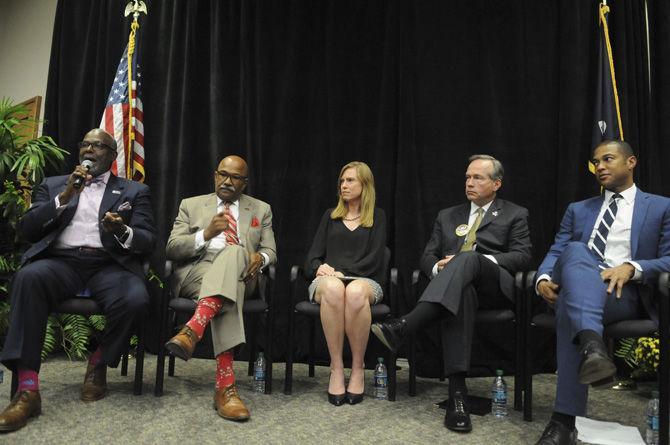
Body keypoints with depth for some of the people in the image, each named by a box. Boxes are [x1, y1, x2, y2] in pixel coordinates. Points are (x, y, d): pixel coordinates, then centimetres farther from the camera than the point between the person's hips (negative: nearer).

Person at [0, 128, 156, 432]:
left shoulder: (134, 191, 17)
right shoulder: (53, 185, 22)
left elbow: (148, 240, 6)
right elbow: (26, 230, 9)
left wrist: (123, 232, -17)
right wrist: (64, 197, -4)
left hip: (109, 265, -1)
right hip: (61, 261, 1)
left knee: (135, 299, -33)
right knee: (28, 277, -34)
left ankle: (99, 363, -3)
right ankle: (27, 389, -33)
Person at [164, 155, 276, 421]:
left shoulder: (261, 209, 22)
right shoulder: (191, 205, 19)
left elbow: (270, 251, 16)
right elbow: (171, 249, 7)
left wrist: (260, 257, -12)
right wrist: (206, 234, -13)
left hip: (240, 274, 1)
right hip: (195, 270, 0)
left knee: (234, 252, -39)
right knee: (227, 296, -39)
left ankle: (192, 331, -56)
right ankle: (225, 385, -49)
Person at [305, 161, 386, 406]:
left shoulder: (377, 216, 16)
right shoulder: (330, 216, 23)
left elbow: (374, 258, 2)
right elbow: (313, 257, 15)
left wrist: (344, 272, -12)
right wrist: (319, 267, -9)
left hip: (364, 280, -1)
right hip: (328, 279, 2)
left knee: (355, 292, -40)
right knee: (333, 289, -38)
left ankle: (358, 367, -24)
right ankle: (336, 367, -30)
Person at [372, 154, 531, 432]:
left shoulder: (515, 215, 17)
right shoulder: (448, 216, 27)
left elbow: (521, 257, 3)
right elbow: (427, 257, 20)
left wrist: (474, 260, -12)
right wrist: (438, 267, -6)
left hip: (496, 286, -2)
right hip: (457, 286, 2)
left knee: (467, 258, -36)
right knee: (460, 293, -38)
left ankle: (403, 327, -50)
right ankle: (457, 392, -45)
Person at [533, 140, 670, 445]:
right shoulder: (578, 210, 27)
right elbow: (555, 253, 14)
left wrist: (631, 268, -18)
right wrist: (544, 279, -11)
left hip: (625, 293, -2)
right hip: (577, 289, 3)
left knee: (570, 307, -38)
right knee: (576, 250, -36)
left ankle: (564, 420, -44)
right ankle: (591, 345, -58)